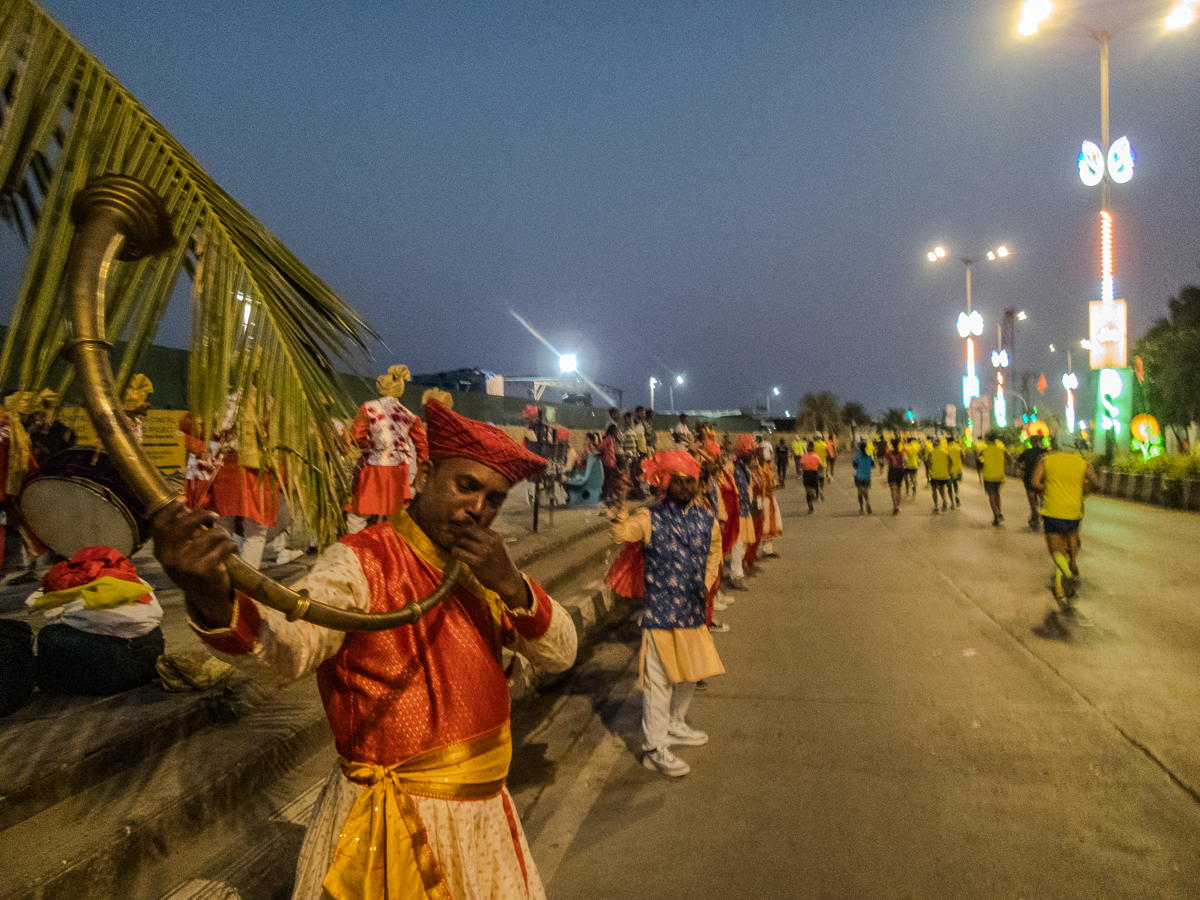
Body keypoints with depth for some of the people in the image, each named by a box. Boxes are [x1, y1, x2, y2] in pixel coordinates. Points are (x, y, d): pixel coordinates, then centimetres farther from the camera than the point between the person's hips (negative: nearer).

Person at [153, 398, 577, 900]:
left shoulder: (483, 569, 3)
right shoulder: (362, 562, -17)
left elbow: (560, 655, -2)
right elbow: (285, 648, -34)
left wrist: (512, 586, -20)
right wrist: (214, 603, -55)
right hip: (396, 822, -6)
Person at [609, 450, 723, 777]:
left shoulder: (706, 519, 4)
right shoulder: (650, 518, -5)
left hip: (693, 611, 4)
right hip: (661, 612, -4)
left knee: (690, 672, 19)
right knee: (658, 678, 0)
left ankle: (675, 724, 41)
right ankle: (654, 748, 8)